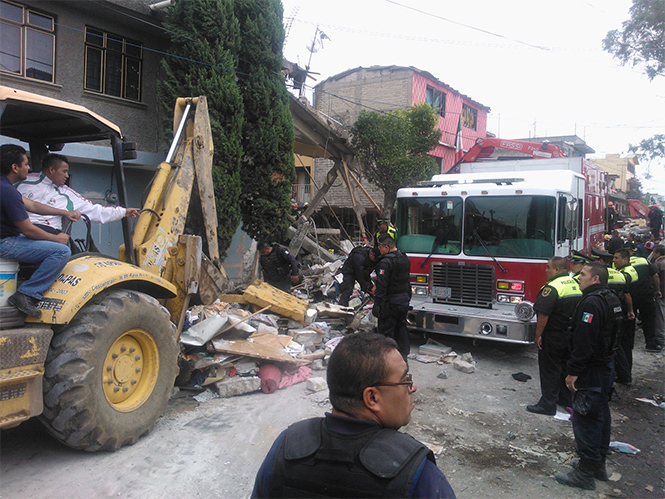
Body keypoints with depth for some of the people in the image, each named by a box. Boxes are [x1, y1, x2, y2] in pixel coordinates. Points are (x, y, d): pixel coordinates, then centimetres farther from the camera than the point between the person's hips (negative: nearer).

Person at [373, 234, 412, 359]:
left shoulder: (385, 263, -20)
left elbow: (382, 286, -22)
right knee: (401, 327, 19)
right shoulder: (405, 258, 8)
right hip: (405, 299, 9)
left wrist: (377, 304, -18)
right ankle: (403, 355, 24)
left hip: (391, 302, -8)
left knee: (386, 330, 2)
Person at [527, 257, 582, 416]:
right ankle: (566, 398, 32)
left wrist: (538, 335, -16)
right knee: (566, 367, 20)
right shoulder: (575, 284, 7)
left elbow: (543, 314, -23)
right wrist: (573, 328, 20)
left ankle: (548, 404, 6)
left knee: (549, 370, 0)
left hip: (554, 336, -8)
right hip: (572, 335, 8)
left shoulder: (552, 287, -21)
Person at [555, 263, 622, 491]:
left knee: (585, 419, -4)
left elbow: (584, 342, -27)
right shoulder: (612, 299, 10)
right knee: (601, 415, 18)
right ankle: (599, 465, 31)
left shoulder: (591, 303, -22)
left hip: (590, 370, -11)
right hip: (606, 365, 11)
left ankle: (585, 473, 2)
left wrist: (573, 372, -22)